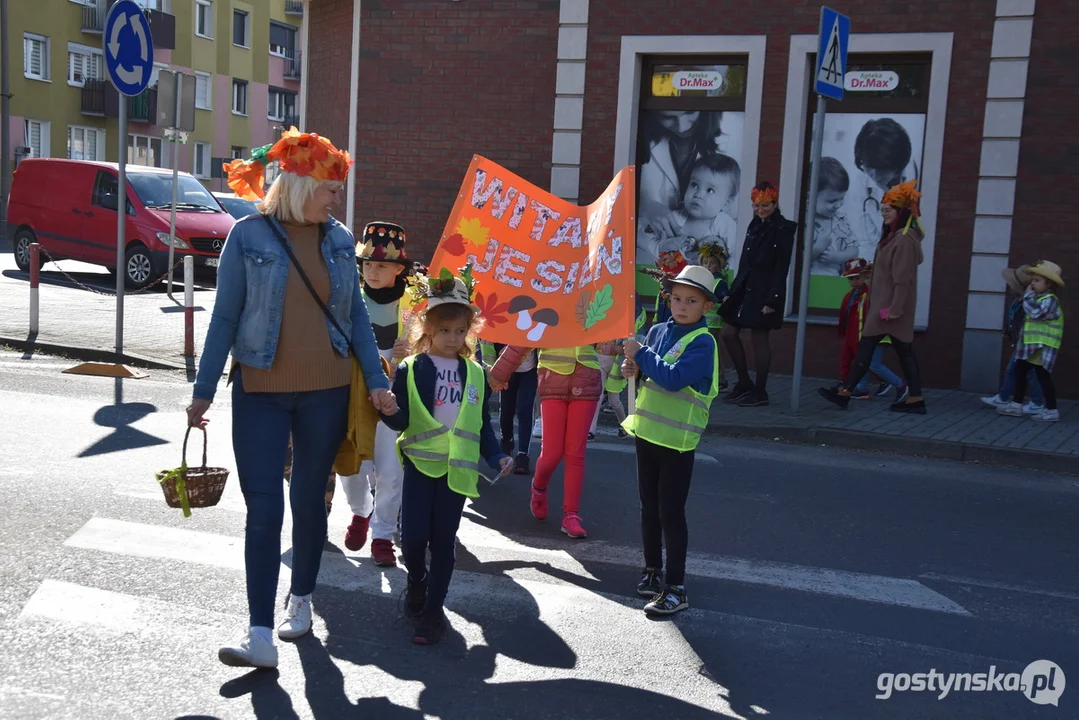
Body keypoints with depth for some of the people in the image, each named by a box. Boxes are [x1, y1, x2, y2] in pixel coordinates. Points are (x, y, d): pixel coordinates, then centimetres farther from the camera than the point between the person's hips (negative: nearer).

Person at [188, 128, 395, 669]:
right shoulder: (249, 235, -6)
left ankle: (300, 601, 31)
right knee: (263, 509, -6)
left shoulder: (339, 239, 5)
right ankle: (260, 635, -4)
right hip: (260, 392, -3)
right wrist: (204, 391, -3)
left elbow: (356, 315, 10)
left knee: (309, 502, 12)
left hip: (325, 391, 3)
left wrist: (376, 380, 3)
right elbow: (225, 317, -3)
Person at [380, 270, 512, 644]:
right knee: (413, 536, -5)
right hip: (420, 463, -2)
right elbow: (402, 421, -7)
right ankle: (416, 581, 27)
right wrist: (389, 411, -28)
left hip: (457, 468, 2)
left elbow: (482, 424, 12)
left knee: (443, 540, 5)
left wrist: (496, 456, 2)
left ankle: (433, 609, 16)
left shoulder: (475, 374, 7)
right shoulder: (410, 370, -3)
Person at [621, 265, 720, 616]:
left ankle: (676, 589, 4)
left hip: (677, 439, -7)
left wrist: (641, 354, -20)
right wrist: (635, 369, -6)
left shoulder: (702, 343, -14)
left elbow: (673, 378, -26)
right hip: (647, 430, 7)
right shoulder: (658, 331, 6)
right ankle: (652, 569, 33)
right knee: (649, 508, 17)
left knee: (671, 513, -3)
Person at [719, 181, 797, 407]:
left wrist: (772, 300, -18)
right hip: (745, 288, 8)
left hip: (764, 292, -8)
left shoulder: (783, 229, -8)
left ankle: (760, 392, 10)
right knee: (729, 333, 6)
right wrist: (732, 291, 13)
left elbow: (782, 268, -13)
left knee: (759, 339, -2)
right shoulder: (755, 226, 13)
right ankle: (744, 383, 20)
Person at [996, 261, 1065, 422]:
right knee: (1019, 371, 13)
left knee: (1043, 376, -6)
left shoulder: (1050, 300, -15)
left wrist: (1028, 295, -21)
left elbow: (1036, 312, -32)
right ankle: (1016, 405, 21)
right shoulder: (1037, 298, 16)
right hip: (1030, 344, 11)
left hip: (1043, 346, -11)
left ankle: (1052, 410, 1)